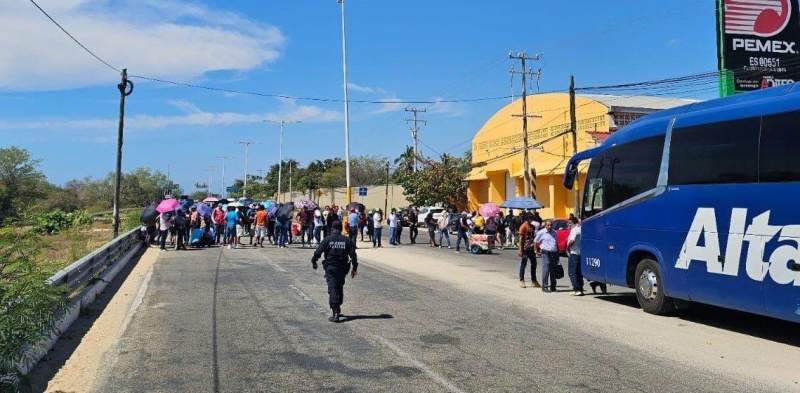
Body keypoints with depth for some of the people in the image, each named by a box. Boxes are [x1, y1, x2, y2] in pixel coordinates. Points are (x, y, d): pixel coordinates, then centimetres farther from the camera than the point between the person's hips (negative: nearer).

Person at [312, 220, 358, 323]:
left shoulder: (327, 240, -6)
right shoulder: (347, 241, 1)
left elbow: (318, 252, -7)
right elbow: (353, 255, 1)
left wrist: (314, 262, 10)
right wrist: (354, 268, 9)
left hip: (330, 268, -3)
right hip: (342, 268, 3)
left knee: (332, 289, -4)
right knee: (340, 288, 19)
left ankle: (335, 313, -14)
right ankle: (338, 310, 30)